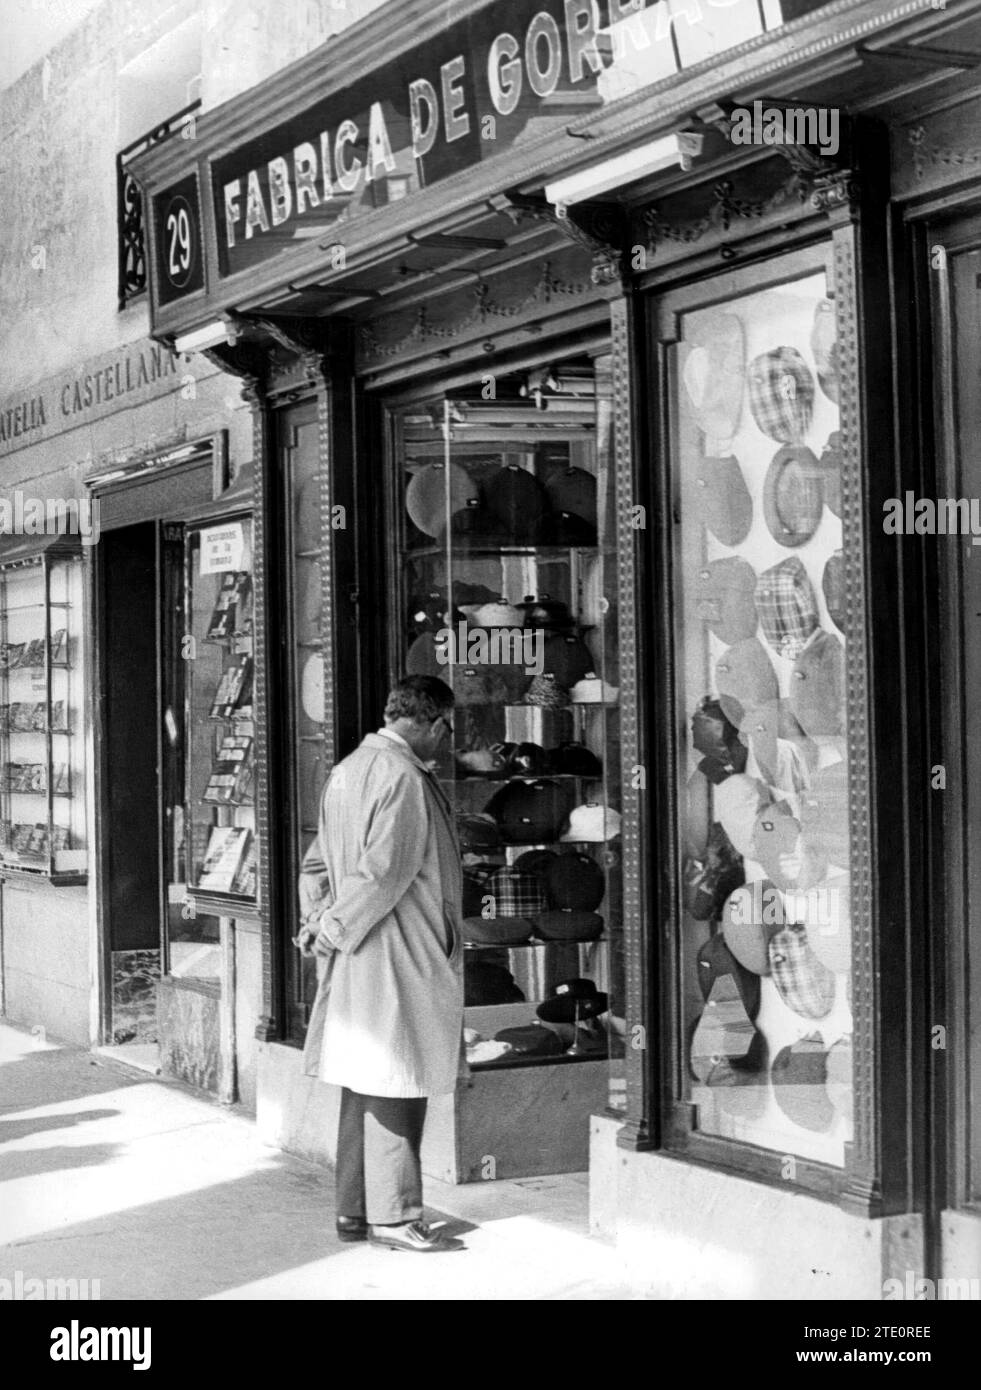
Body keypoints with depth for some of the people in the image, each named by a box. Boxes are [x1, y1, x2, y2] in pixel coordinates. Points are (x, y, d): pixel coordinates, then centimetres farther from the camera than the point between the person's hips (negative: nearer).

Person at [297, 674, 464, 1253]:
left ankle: (354, 1210, 21)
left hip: (353, 961, 9)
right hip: (397, 955, -9)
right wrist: (334, 930, -12)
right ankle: (393, 1214, 3)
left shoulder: (350, 768, 14)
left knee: (364, 1085, 14)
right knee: (396, 1089, -2)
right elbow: (383, 871, -21)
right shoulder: (403, 776, -16)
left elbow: (318, 863, 18)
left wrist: (322, 923, 9)